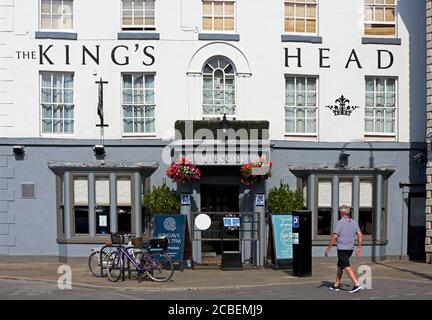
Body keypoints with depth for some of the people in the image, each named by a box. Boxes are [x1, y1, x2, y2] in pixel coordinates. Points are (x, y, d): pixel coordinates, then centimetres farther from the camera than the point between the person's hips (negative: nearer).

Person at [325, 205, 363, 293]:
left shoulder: (340, 223, -12)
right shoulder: (354, 222, 7)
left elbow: (334, 237, -14)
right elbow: (360, 235, 4)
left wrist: (328, 249, -7)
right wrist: (359, 247, 11)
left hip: (342, 248, -8)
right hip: (350, 248, 8)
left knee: (347, 267, -8)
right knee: (340, 266, 17)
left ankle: (357, 284, -18)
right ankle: (336, 285, 22)